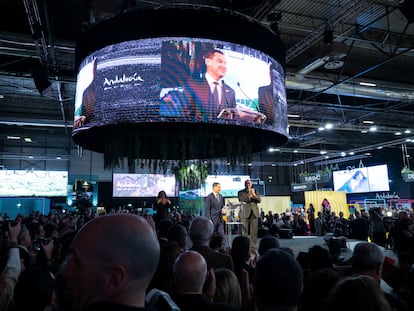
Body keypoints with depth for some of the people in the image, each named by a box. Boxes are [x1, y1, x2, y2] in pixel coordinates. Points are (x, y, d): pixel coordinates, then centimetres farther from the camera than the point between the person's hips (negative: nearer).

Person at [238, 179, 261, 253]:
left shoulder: (255, 191, 17)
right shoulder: (241, 192, 7)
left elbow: (259, 200, 5)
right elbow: (241, 200, -8)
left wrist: (254, 195, -10)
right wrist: (249, 196, -16)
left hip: (254, 212, 3)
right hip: (245, 213, -3)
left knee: (254, 231, 1)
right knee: (245, 231, -1)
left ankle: (253, 248, 7)